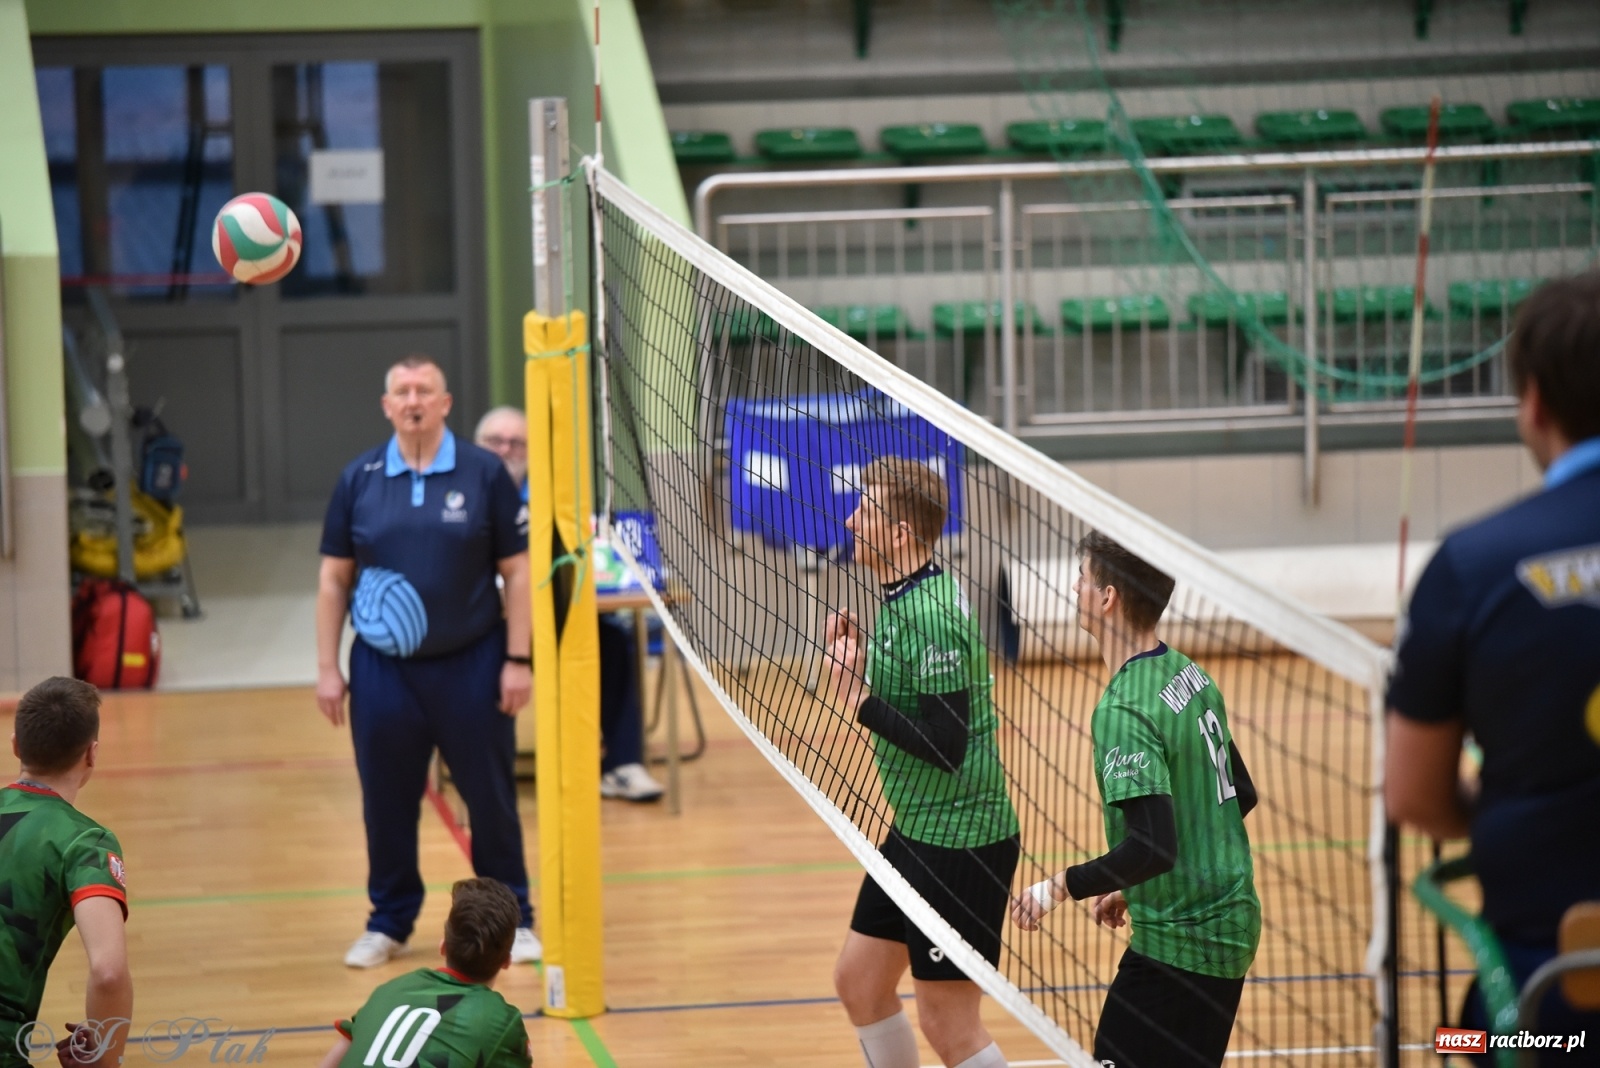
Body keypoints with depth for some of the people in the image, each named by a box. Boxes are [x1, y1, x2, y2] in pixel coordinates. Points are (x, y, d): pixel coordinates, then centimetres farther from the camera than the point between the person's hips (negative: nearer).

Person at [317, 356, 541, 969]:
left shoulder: (484, 474, -1)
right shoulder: (358, 480, 4)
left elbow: (517, 572, 0)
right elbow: (334, 580, 7)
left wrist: (517, 659, -6)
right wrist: (327, 670, 3)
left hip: (472, 665, -1)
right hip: (383, 669, 2)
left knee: (491, 798, 4)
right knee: (387, 802, 7)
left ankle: (512, 919, 18)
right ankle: (390, 923, 22)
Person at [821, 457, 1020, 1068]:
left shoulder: (930, 616, -23)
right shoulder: (898, 600, 8)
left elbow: (945, 748, -25)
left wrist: (859, 702, -21)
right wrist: (856, 662, 3)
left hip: (959, 842, -10)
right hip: (916, 831, 10)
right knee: (858, 979, 18)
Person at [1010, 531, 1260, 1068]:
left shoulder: (1123, 711, -21)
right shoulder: (1189, 674, 7)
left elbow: (1152, 847, -29)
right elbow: (1242, 794, 17)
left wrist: (1061, 885, -15)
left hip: (1179, 943, -9)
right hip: (1227, 920, 9)